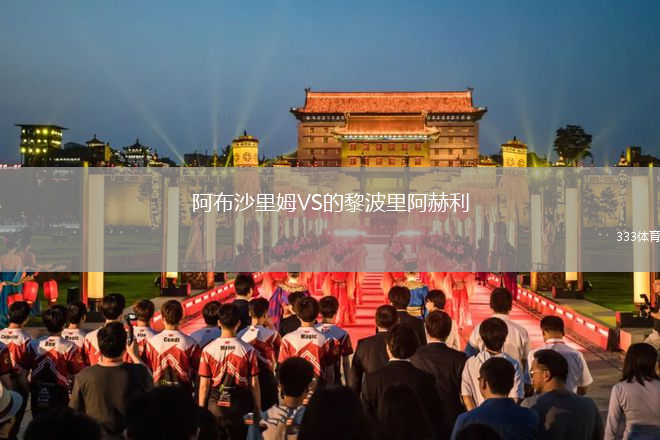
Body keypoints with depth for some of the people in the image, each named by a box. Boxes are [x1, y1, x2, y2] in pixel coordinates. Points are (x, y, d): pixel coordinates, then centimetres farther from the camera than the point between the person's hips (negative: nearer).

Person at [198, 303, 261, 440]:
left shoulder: (208, 350, -10)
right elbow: (254, 384, -5)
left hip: (215, 407, 0)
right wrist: (258, 409, 7)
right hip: (240, 407, 0)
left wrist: (201, 410, 7)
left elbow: (204, 385, -5)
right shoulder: (248, 350, -10)